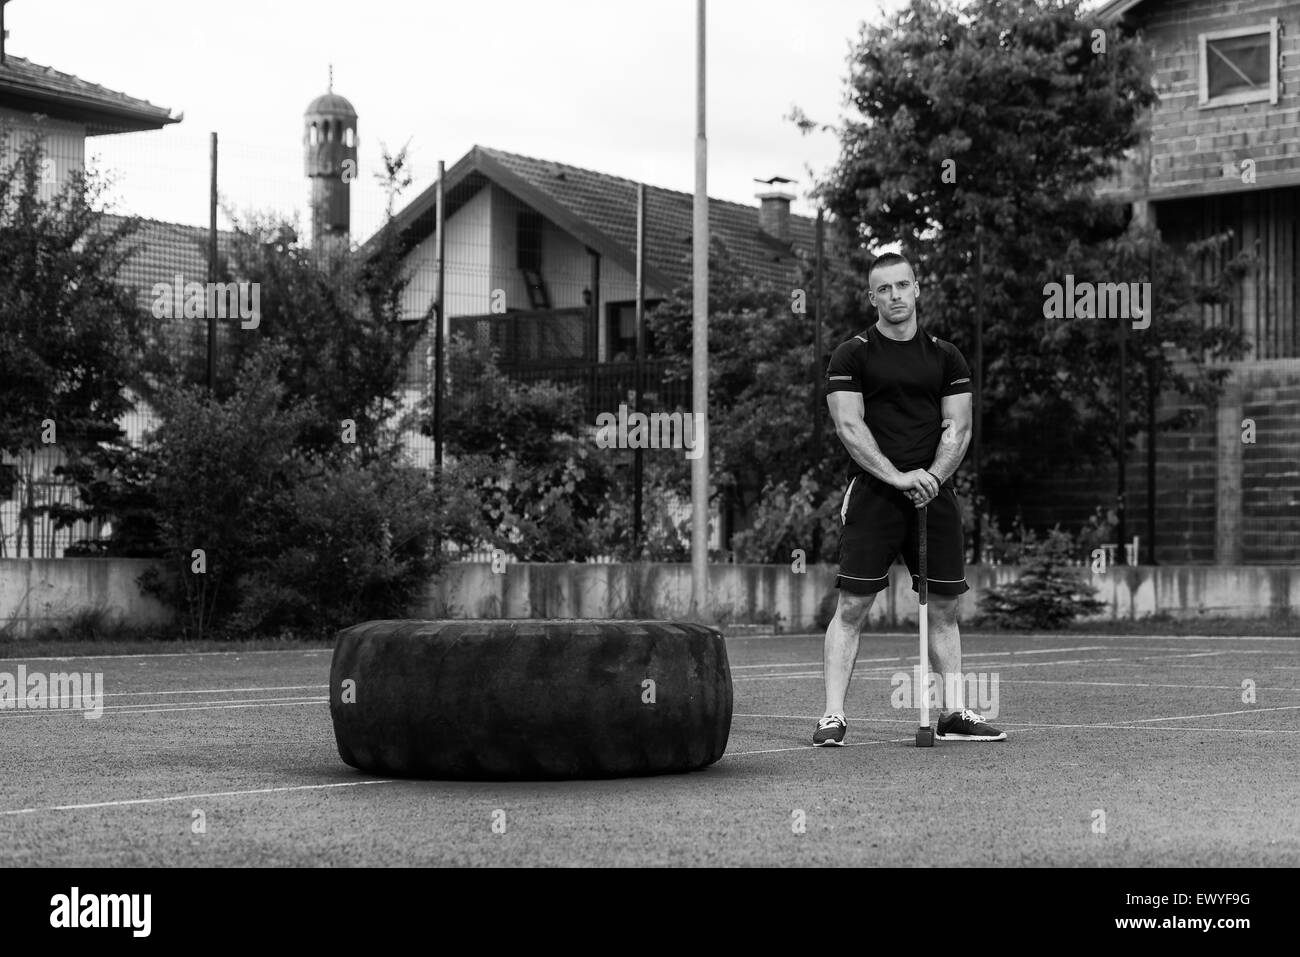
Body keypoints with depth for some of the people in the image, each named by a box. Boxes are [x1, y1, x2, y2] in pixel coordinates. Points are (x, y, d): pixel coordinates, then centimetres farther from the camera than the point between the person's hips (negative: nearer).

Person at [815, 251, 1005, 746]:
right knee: (852, 606, -7)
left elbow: (958, 427, 8)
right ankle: (833, 715, -6)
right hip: (872, 494, -4)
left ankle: (953, 713, 14)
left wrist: (932, 476, -10)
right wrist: (898, 477, -17)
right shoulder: (852, 355, 2)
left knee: (943, 607, 7)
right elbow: (849, 426, -7)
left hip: (934, 495, 4)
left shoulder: (945, 356, 13)